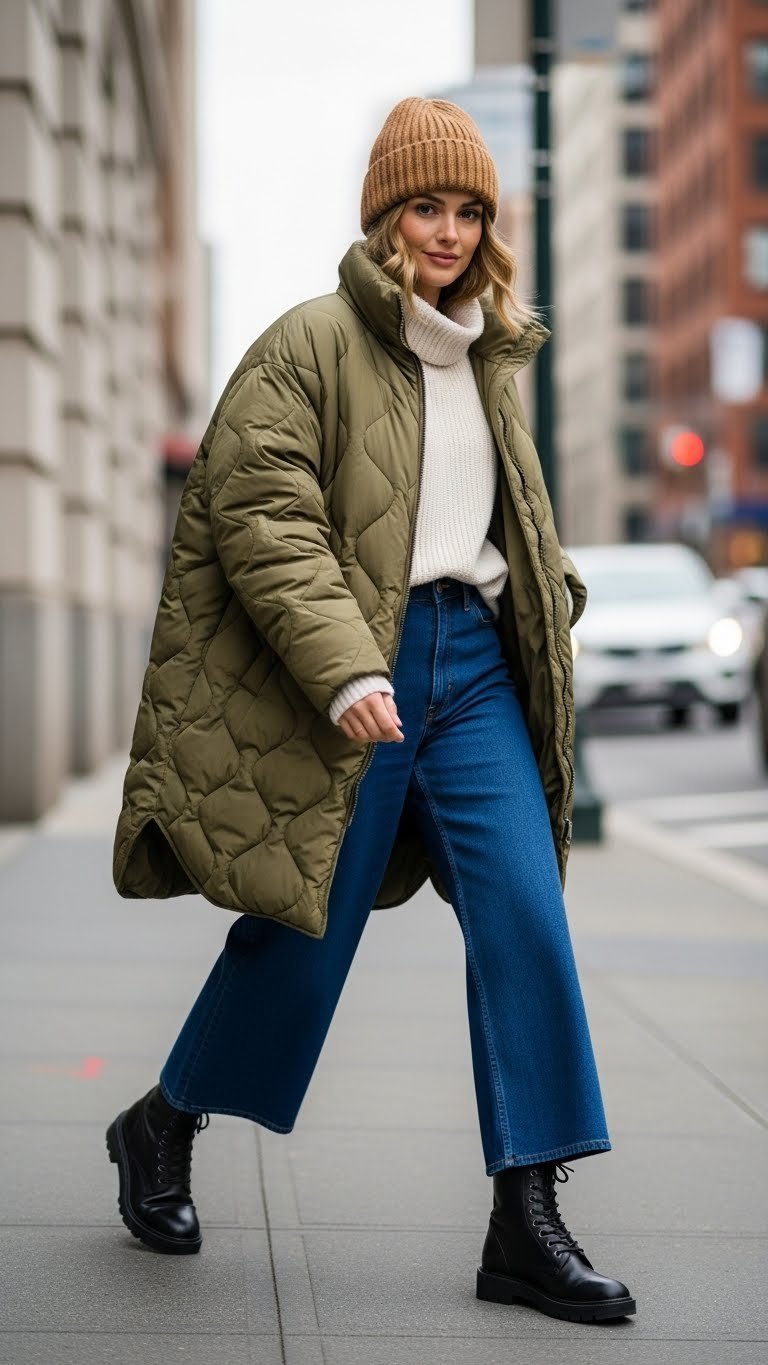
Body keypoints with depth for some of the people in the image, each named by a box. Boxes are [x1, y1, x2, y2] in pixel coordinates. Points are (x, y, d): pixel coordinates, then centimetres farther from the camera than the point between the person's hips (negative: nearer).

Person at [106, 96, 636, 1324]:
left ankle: (527, 1224, -1)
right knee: (306, 928, 0)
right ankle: (161, 1128, 28)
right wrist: (343, 669, -24)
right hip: (350, 677, -6)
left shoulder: (491, 358, 17)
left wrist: (549, 614, 14)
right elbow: (262, 518, -15)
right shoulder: (310, 345, -5)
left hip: (473, 666, 6)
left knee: (526, 921, -6)